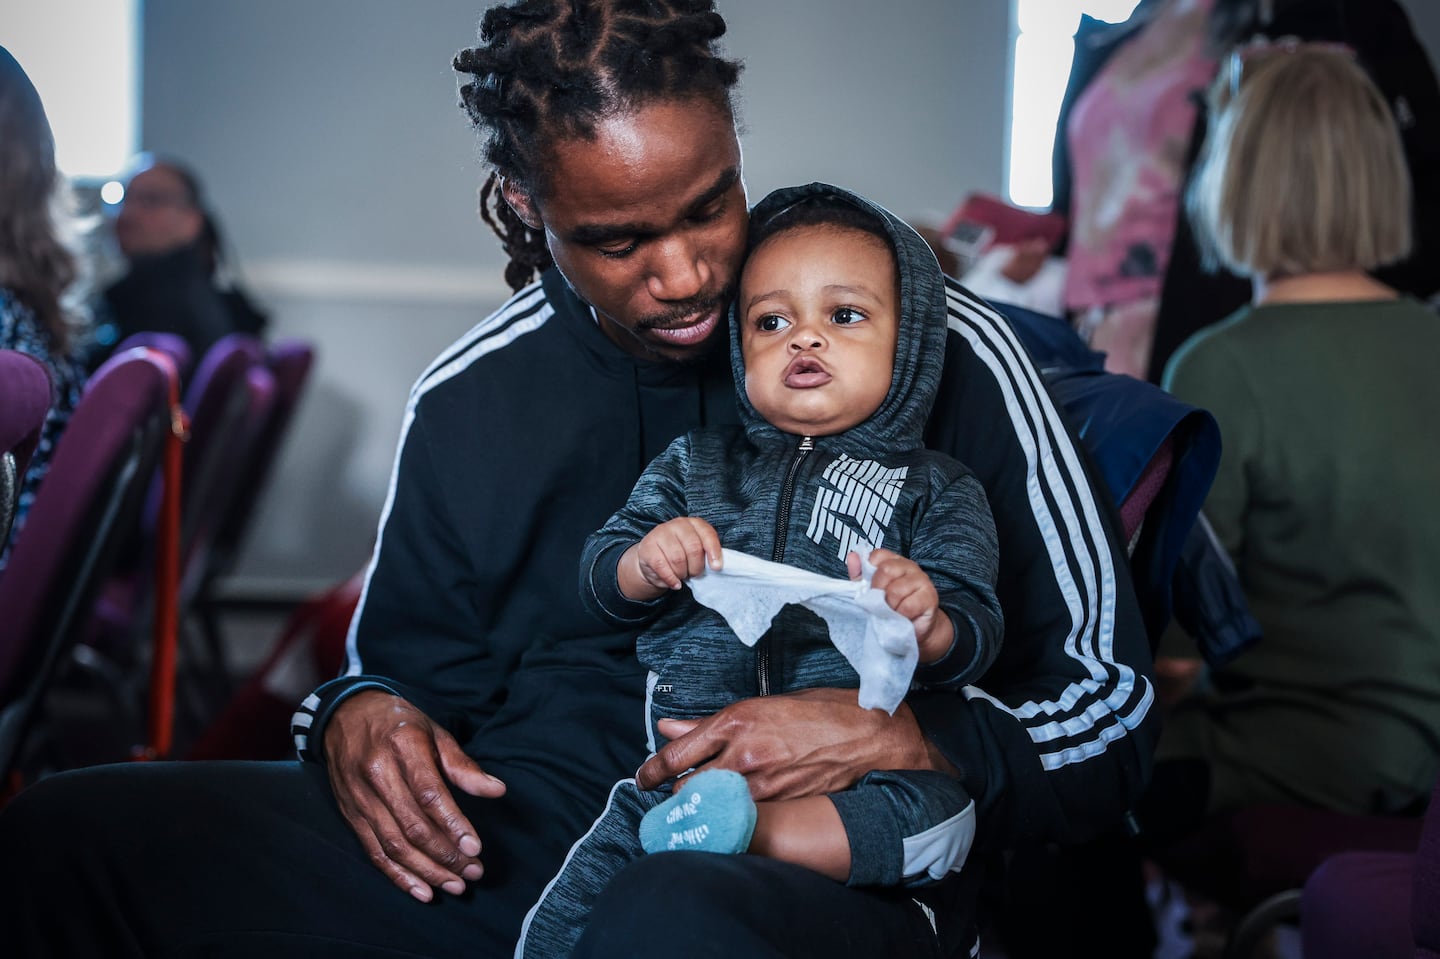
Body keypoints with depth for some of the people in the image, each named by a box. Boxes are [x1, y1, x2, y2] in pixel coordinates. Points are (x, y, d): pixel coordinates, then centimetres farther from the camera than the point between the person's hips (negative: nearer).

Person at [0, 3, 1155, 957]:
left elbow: (1113, 711, 3)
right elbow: (412, 666, 25)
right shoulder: (469, 398, 12)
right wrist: (362, 716, 0)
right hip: (520, 842, 4)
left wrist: (892, 737, -15)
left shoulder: (941, 352, 0)